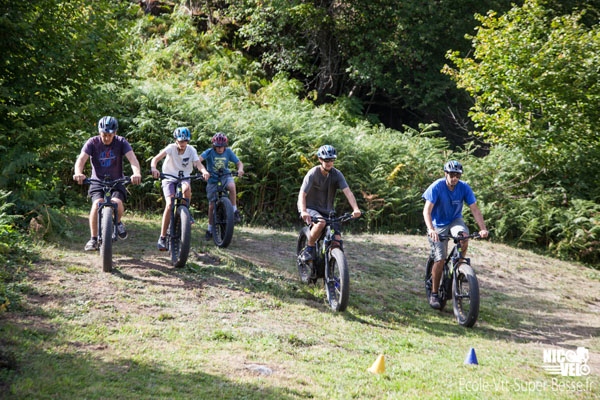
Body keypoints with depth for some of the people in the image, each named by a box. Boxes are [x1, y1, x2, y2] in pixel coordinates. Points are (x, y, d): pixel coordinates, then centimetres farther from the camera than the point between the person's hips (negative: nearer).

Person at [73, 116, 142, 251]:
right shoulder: (92, 142, -9)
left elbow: (132, 159, -23)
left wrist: (136, 173, -45)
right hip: (98, 181, 0)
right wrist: (78, 173, -46)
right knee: (97, 204, -27)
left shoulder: (121, 142, -8)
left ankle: (118, 222, 8)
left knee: (117, 203, -27)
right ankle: (93, 239, -17)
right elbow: (81, 159, -23)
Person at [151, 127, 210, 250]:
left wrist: (204, 171, -40)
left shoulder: (191, 150, -6)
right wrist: (154, 169, -47)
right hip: (169, 179, -2)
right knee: (170, 204, -21)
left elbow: (198, 164, -18)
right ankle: (162, 237, -17)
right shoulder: (171, 148, -14)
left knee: (186, 189, -36)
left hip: (184, 178, 2)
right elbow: (155, 159, -25)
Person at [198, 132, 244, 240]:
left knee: (231, 186, -35)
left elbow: (239, 163, -2)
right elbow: (198, 160, -30)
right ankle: (210, 229, 18)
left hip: (225, 176, 1)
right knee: (212, 205, 2)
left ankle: (235, 211, -22)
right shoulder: (209, 152, -15)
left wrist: (240, 169, -25)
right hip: (212, 179, -1)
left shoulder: (228, 152, -6)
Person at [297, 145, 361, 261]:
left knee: (337, 239, -11)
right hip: (310, 208, -4)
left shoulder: (337, 174, -8)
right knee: (321, 222, -36)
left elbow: (348, 192, -18)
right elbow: (302, 194, -27)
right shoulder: (313, 173, -17)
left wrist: (356, 209, -35)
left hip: (327, 210, 4)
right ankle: (308, 249, -16)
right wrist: (304, 212, -45)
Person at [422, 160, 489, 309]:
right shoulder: (436, 187, -21)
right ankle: (434, 294, 2)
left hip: (455, 220, 2)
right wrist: (431, 229, -43)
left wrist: (483, 229, -27)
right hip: (438, 224, -2)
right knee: (440, 259, -12)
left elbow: (474, 209, -14)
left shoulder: (464, 188, -13)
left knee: (464, 236, -32)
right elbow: (427, 210, -28)